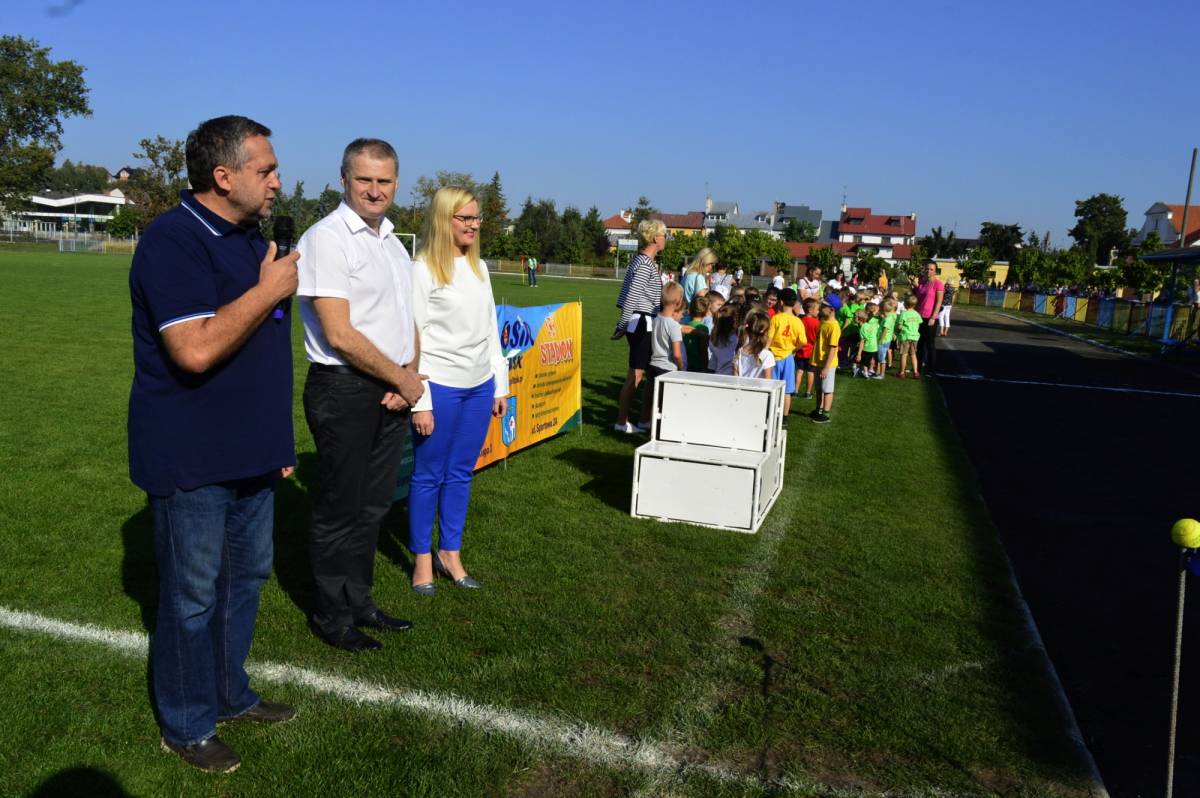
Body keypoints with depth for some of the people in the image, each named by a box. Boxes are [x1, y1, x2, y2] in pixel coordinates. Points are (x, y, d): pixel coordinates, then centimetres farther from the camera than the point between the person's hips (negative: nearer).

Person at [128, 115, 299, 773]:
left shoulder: (249, 238, 12)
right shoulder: (173, 241, -18)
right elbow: (196, 349, -30)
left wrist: (277, 439, 20)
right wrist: (269, 290, -20)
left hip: (249, 453, 9)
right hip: (191, 460, -9)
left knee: (245, 576, 18)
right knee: (193, 595, 5)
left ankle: (230, 694, 36)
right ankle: (186, 726, 24)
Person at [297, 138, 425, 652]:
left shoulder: (392, 242, 14)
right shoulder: (326, 239, -13)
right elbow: (340, 334, -19)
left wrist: (410, 375, 0)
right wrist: (402, 379, -10)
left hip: (392, 392, 8)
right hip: (344, 391, -8)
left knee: (373, 505, 16)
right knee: (340, 508, 4)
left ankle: (358, 602, 31)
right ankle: (330, 616, 20)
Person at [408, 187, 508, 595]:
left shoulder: (479, 268, 11)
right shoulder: (423, 270, -9)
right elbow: (413, 338, -11)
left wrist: (500, 385, 13)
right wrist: (419, 402, -13)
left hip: (480, 386, 6)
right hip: (441, 387, -6)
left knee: (461, 473, 12)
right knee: (429, 475, 6)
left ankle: (450, 552, 25)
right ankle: (422, 558, 20)